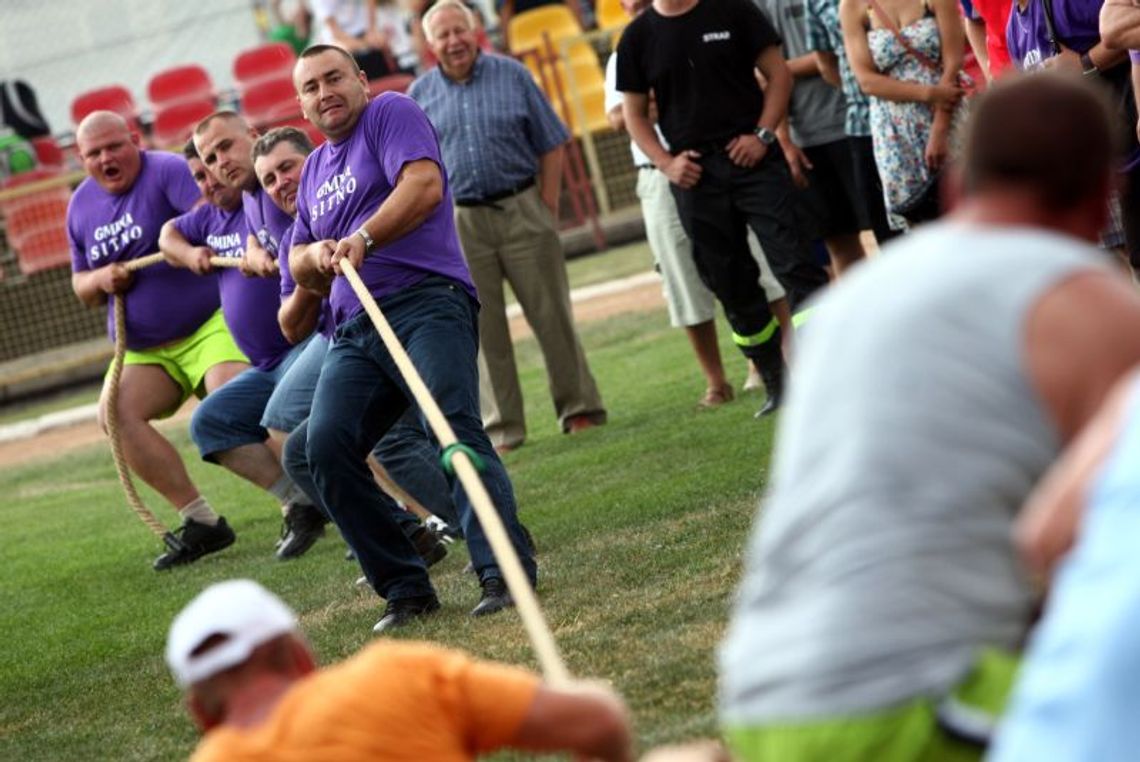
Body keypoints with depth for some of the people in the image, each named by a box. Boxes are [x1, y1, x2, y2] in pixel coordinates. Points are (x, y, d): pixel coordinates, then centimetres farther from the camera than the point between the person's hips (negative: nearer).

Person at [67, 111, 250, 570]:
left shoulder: (166, 172, -12)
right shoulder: (82, 207, 9)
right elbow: (81, 288, 20)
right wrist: (100, 280, -5)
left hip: (210, 324, -6)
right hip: (143, 349, 6)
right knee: (114, 412, -17)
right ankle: (199, 520, -12)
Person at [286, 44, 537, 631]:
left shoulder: (391, 114, 7)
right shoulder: (314, 169, 28)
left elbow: (424, 185, -11)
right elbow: (298, 264, 31)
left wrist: (363, 239, -21)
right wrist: (316, 256, 7)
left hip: (426, 302, -7)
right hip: (354, 330, 7)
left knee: (454, 428, -24)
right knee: (324, 445, -12)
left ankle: (506, 572, -33)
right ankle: (405, 587, -8)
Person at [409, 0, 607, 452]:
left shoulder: (512, 76, 3)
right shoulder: (420, 95, 6)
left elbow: (550, 145, 4)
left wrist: (548, 207, -3)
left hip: (522, 212, -1)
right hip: (459, 224, 1)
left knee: (551, 315, 2)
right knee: (483, 330, 3)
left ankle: (579, 409, 10)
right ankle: (502, 429, 9)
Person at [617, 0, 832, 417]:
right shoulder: (638, 37, 7)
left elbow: (778, 73, 5)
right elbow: (634, 114, 12)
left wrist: (763, 134, -9)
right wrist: (666, 162, -3)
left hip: (753, 159, -2)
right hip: (694, 174, 2)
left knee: (794, 264, -12)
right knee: (732, 286, 7)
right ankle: (776, 385, 17)